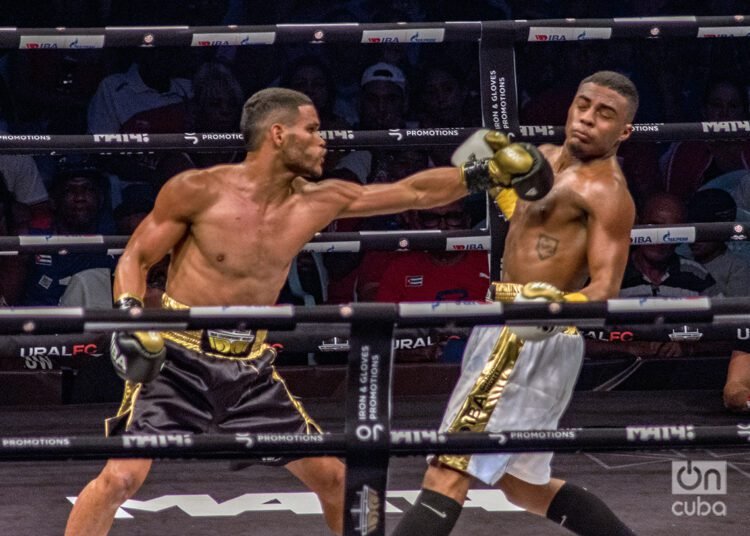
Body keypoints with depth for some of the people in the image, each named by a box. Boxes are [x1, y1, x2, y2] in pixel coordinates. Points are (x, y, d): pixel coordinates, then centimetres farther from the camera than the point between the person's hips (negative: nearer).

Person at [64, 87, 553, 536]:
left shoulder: (316, 202, 0)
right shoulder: (198, 191, -12)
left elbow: (414, 191, 6)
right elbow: (135, 258, -4)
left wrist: (487, 173, 1)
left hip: (251, 369, 5)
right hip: (178, 362, -5)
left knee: (330, 474, 8)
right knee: (122, 477, -18)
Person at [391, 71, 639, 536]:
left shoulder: (606, 190, -12)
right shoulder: (548, 158, 14)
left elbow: (606, 287, -20)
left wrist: (559, 308, -40)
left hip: (534, 340, -10)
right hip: (506, 329, 10)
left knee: (450, 469, -15)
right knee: (523, 483, 20)